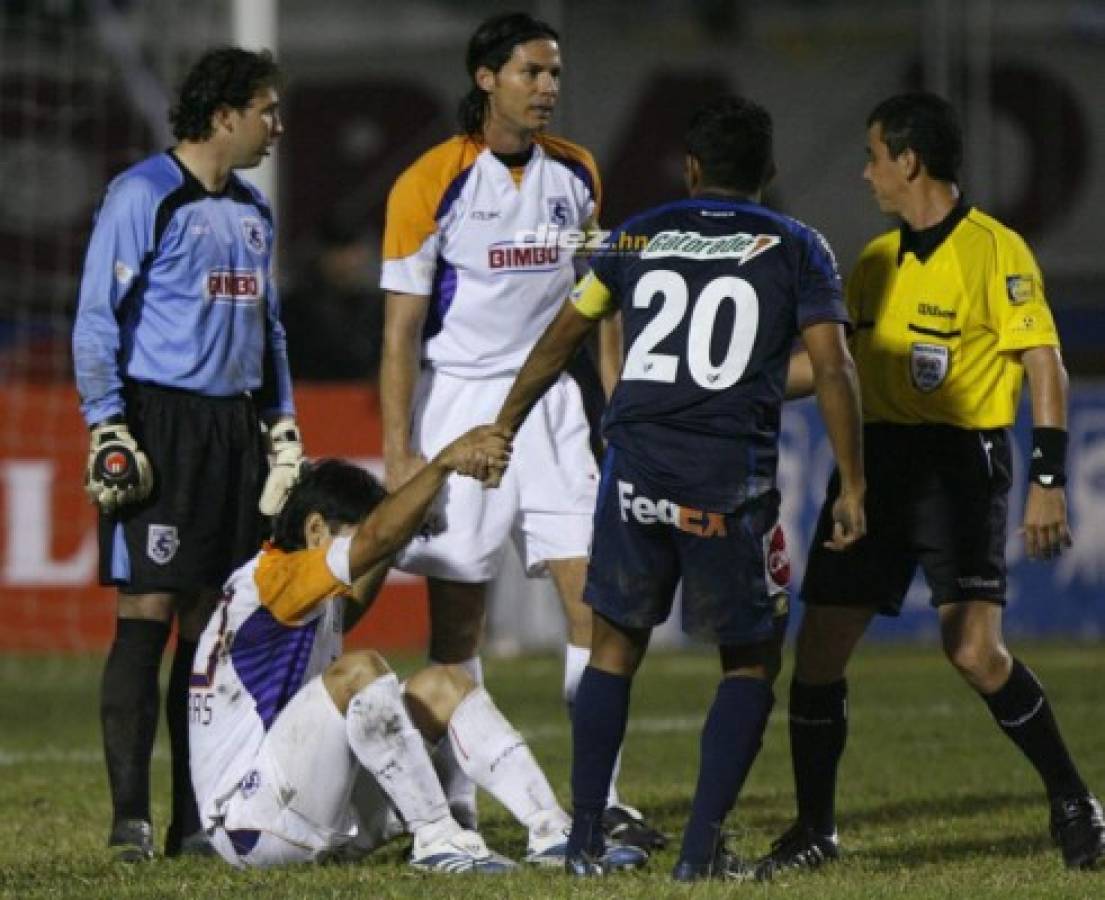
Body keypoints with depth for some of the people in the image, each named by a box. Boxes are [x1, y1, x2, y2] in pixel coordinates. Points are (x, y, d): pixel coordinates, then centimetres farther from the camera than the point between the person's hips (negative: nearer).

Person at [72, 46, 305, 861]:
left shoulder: (253, 211, 18)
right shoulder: (144, 195, -6)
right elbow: (97, 318, -8)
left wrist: (282, 426, 20)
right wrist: (107, 428, -14)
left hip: (235, 427, 7)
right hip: (161, 421, -7)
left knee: (214, 625, 7)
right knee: (148, 613, -9)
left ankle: (197, 817, 10)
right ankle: (131, 817, -9)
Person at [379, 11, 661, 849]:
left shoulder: (576, 174, 7)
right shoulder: (432, 183, -7)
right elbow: (401, 328, -7)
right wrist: (398, 452, -11)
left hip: (554, 400, 4)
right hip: (459, 398, -4)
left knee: (595, 597, -4)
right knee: (457, 612, 0)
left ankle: (602, 797, 1)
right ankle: (455, 804, 8)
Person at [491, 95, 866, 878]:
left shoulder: (639, 237, 13)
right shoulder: (795, 249, 5)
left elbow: (561, 339, 21)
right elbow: (831, 367, -5)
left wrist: (500, 431, 32)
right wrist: (853, 488, 0)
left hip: (636, 469, 3)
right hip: (733, 477, -3)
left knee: (616, 645, 17)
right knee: (752, 661, 11)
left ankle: (587, 841, 15)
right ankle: (702, 846, 1)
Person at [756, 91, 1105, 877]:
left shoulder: (994, 251, -8)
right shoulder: (875, 264, 13)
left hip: (960, 465, -7)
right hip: (877, 461, 7)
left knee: (975, 650, -18)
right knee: (819, 648, 0)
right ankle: (815, 829, 13)